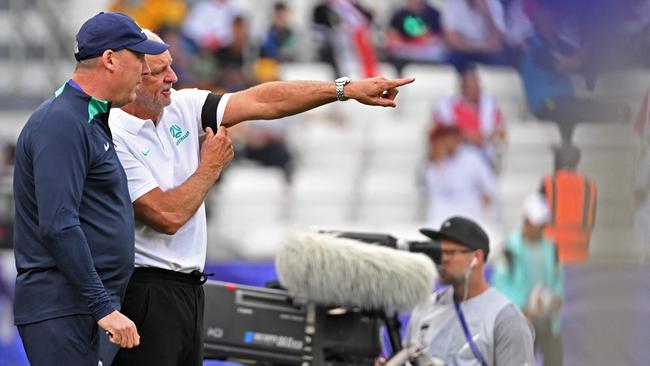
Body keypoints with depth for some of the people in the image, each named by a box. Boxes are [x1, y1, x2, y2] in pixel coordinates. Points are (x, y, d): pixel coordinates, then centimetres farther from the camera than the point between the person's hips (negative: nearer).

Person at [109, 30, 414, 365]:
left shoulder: (182, 106, 8)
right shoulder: (114, 139, -15)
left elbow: (263, 102, 8)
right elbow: (168, 216, -19)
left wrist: (348, 89, 3)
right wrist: (211, 167, -3)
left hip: (189, 286, 8)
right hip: (145, 290, -8)